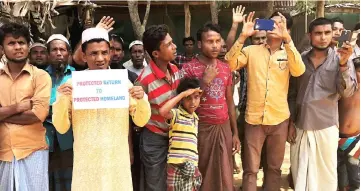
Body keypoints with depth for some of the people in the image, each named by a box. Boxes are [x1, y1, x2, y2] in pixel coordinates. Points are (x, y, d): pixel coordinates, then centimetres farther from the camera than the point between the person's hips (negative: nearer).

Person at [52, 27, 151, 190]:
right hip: (86, 162, 0)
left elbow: (141, 121, 2)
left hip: (117, 161, 1)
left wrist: (142, 100, -16)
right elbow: (61, 128, -1)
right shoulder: (72, 85, -3)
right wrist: (61, 100, -17)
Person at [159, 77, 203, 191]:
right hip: (177, 166, -6)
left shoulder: (195, 117, 14)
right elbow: (162, 111, -30)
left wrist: (196, 166, 17)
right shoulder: (176, 114, -7)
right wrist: (183, 94, -21)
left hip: (192, 166, 6)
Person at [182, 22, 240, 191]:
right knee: (200, 174, 4)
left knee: (224, 175, 11)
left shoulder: (225, 68, 9)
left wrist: (235, 133, 12)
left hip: (224, 128, 5)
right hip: (201, 128, -4)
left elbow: (230, 102, 13)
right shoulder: (189, 68, -7)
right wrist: (205, 81, -18)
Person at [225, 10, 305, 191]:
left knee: (274, 167, 17)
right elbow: (229, 64, -10)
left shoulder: (288, 53, 5)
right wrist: (243, 36, -18)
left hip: (279, 120, 2)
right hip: (253, 119, -1)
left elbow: (299, 71, -15)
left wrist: (287, 39, -22)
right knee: (250, 169, 7)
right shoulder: (251, 50, 3)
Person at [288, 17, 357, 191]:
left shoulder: (340, 59, -3)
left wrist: (343, 64, -26)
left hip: (326, 127, -2)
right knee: (300, 172, 12)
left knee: (326, 172, 11)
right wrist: (291, 122, 5)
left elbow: (347, 92, -14)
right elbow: (292, 93, 7)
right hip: (300, 126, 2)